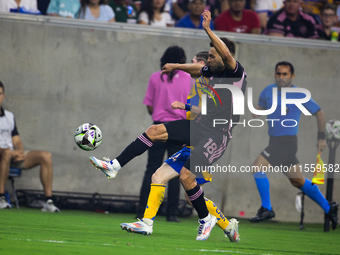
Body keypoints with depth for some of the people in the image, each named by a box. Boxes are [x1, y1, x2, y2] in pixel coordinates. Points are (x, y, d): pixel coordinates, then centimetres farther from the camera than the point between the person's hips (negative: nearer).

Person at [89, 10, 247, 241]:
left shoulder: (237, 72, -14)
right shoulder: (215, 70, 9)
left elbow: (226, 54, -35)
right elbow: (196, 70, 33)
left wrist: (208, 29, -36)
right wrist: (177, 66, 27)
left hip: (217, 135, -8)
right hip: (200, 125, 8)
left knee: (186, 175, -14)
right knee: (155, 131, -1)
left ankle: (206, 219, 7)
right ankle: (114, 166, 0)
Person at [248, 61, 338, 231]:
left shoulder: (299, 95, -9)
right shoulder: (268, 91, 7)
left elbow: (319, 113, 0)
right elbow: (260, 107, 23)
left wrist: (321, 138, -1)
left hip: (287, 141, -7)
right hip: (275, 141, 7)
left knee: (257, 167, -18)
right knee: (298, 180, 15)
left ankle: (266, 209, -10)